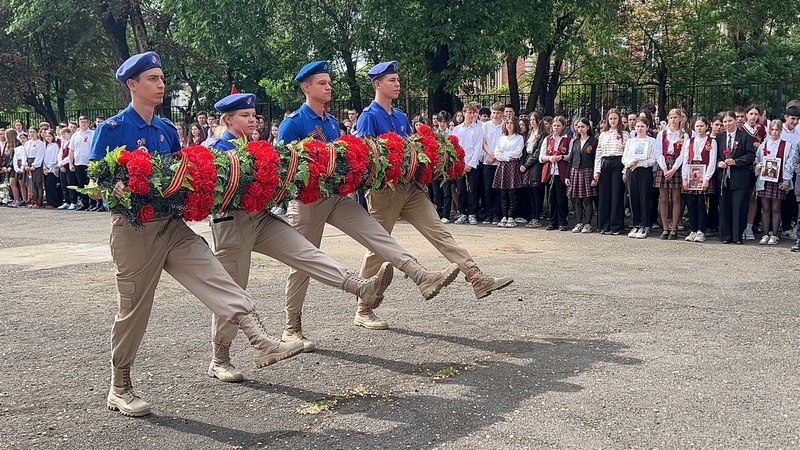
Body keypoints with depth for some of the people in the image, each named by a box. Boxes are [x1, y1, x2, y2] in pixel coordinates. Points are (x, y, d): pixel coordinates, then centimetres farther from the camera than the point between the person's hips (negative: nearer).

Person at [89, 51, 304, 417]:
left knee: (216, 280, -14)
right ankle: (119, 389, 19)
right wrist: (117, 189, -28)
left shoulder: (167, 130, 12)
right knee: (133, 309, 4)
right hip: (133, 228, -5)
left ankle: (262, 342, -25)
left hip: (171, 224, 5)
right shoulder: (111, 130, -6)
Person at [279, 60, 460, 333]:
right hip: (307, 201, -5)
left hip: (337, 195, 6)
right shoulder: (292, 124, -9)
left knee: (377, 235, -11)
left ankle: (423, 278, -22)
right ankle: (292, 328, 14)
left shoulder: (333, 123, 12)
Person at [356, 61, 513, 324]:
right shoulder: (369, 116, -8)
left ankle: (478, 279, -8)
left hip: (409, 186, 7)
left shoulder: (401, 117, 15)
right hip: (382, 189, -6)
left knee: (439, 232, -2)